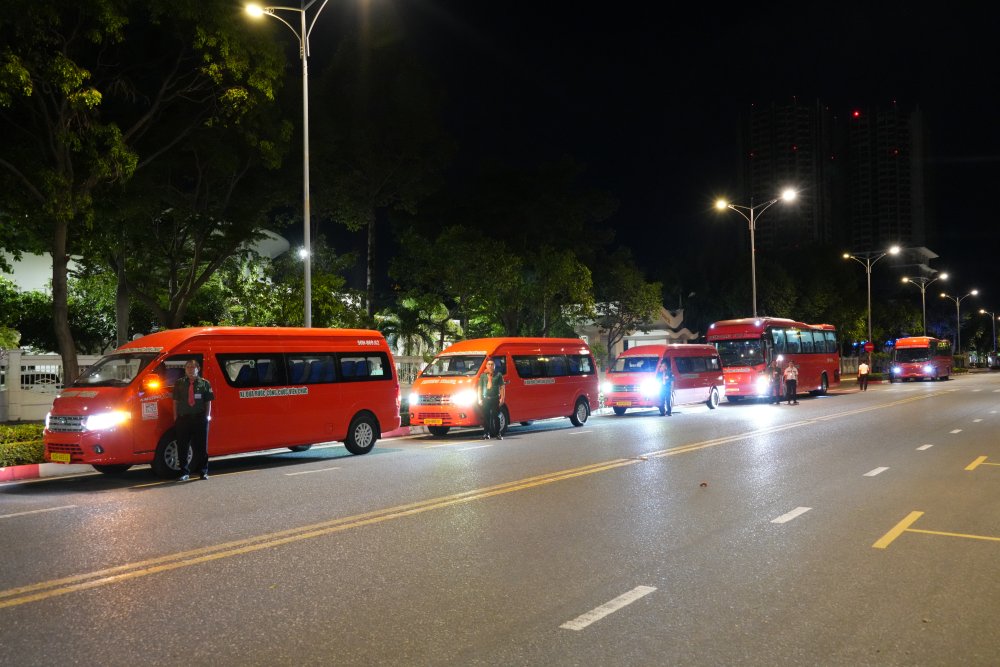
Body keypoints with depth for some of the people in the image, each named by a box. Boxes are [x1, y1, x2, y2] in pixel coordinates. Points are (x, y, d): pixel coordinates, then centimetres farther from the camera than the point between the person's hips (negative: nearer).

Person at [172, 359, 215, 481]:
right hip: (183, 419, 1)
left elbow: (208, 402, 6)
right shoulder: (179, 383, 10)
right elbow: (175, 401, 9)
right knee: (183, 447, 2)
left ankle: (204, 472, 13)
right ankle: (185, 472, 11)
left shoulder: (204, 383, 8)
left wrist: (207, 416, -3)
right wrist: (175, 417, 2)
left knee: (201, 447, 4)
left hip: (200, 419, -1)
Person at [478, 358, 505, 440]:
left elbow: (502, 387, 3)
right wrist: (480, 399, 7)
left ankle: (498, 434, 2)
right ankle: (486, 433, 9)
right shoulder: (483, 375, 13)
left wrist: (502, 398, -5)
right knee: (486, 417, 2)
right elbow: (480, 388, 14)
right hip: (485, 399, 2)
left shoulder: (498, 375, 6)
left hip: (495, 399, -2)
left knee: (496, 416, -3)